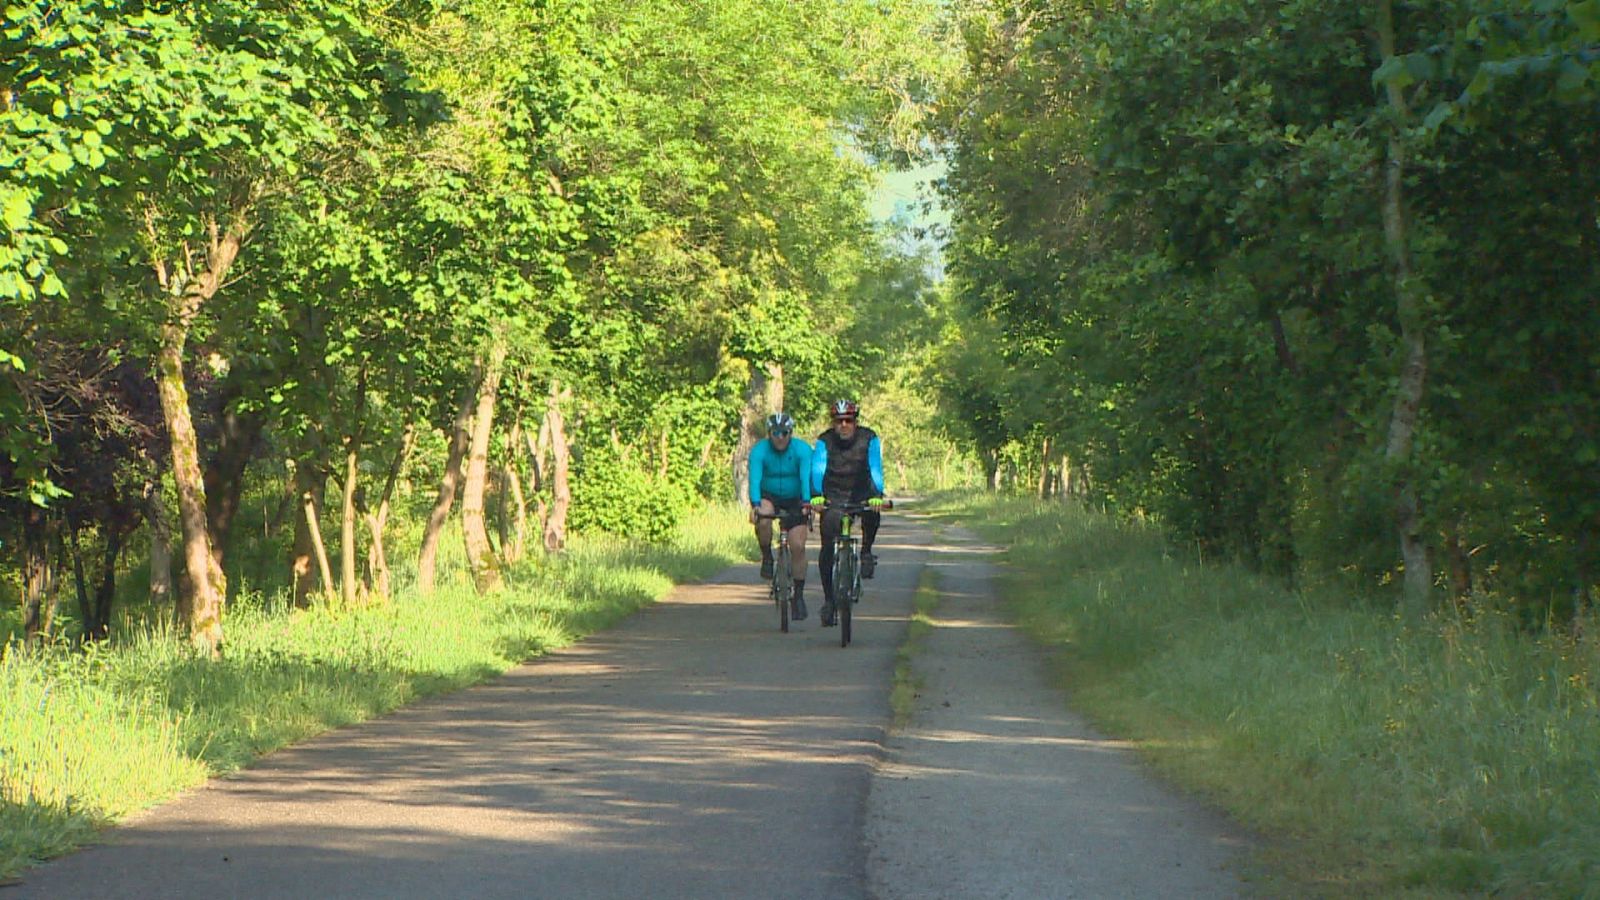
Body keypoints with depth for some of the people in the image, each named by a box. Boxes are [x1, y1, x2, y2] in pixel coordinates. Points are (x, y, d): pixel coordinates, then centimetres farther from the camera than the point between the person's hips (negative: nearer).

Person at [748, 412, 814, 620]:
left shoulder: (802, 449, -18)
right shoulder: (759, 451, -18)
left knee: (798, 547, -11)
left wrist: (806, 503, -47)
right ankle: (767, 558, -9)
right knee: (762, 519, -34)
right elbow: (755, 479, -31)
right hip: (768, 498, 0)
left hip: (795, 501, 0)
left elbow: (806, 478, -30)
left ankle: (799, 595, 2)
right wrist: (755, 505, -47)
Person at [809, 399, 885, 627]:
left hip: (861, 493, 0)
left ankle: (866, 552, -7)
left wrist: (877, 495, -43)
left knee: (872, 513, -34)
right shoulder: (824, 441, -15)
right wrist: (817, 496, -45)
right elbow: (818, 469, -27)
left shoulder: (869, 439, -14)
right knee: (827, 546, -11)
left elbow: (876, 468, -25)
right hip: (833, 496, 0)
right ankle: (828, 598, 0)